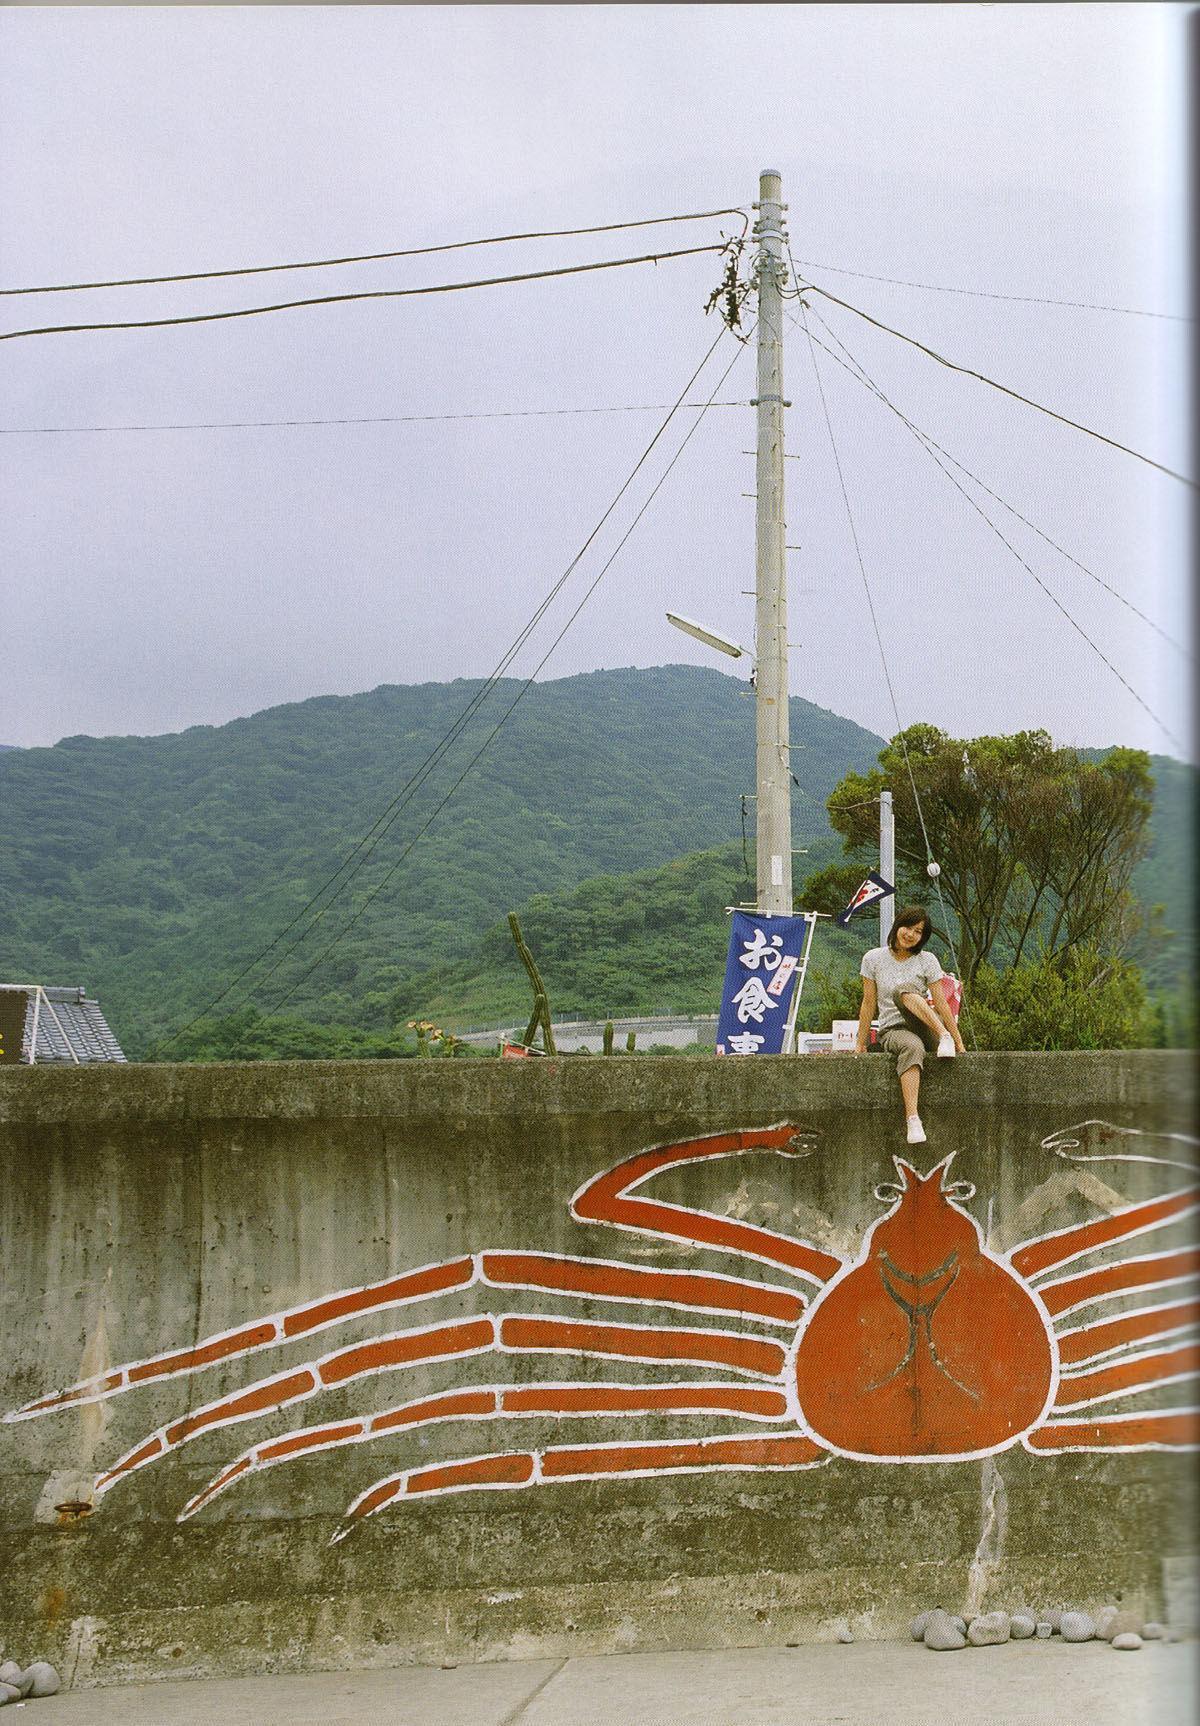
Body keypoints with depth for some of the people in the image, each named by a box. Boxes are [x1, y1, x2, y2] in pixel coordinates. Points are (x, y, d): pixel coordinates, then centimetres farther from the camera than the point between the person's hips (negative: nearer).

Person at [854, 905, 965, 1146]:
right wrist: (860, 1044, 7)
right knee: (912, 1048, -40)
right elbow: (869, 1004, 7)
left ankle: (944, 1037, -39)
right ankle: (912, 1119, -52)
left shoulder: (927, 961, 3)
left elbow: (942, 1004, 0)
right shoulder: (873, 959, 3)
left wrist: (959, 1043, -3)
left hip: (924, 1027, 0)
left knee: (903, 990, -31)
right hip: (892, 1031, 0)